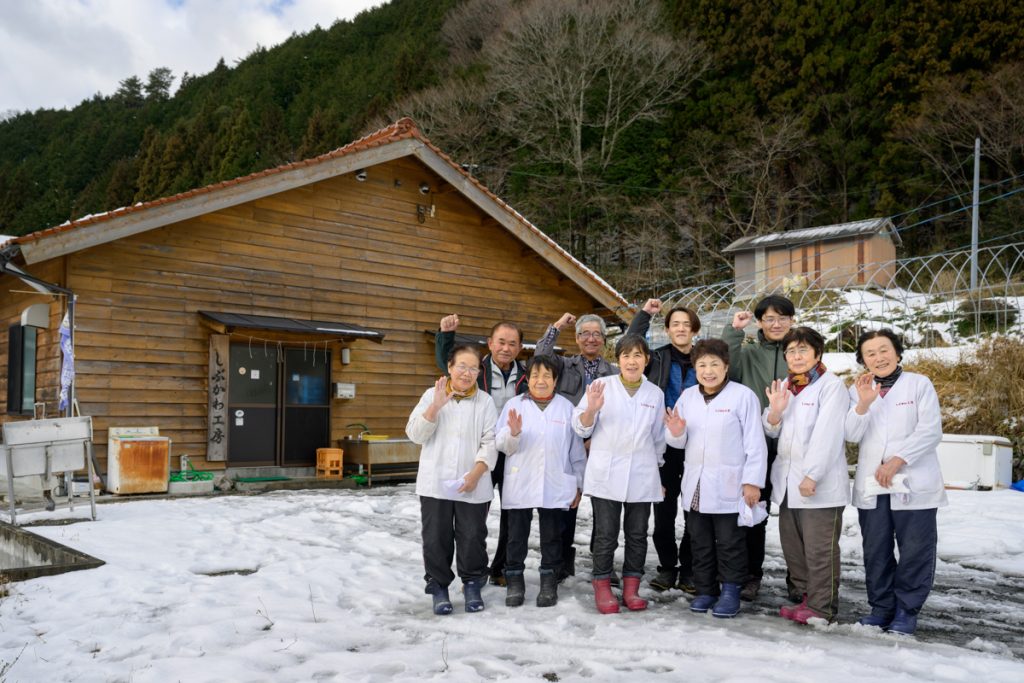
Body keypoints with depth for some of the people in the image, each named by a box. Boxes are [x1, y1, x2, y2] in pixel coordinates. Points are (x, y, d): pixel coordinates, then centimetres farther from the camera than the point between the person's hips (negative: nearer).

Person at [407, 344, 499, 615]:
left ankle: (472, 585, 24)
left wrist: (476, 474, -14)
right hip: (435, 484, 1)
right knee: (436, 538, 5)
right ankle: (439, 587, 20)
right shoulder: (431, 395, 4)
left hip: (473, 487, 0)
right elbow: (415, 434, -3)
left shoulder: (485, 401, 2)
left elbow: (491, 442, -3)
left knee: (472, 537, 5)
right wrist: (436, 406, -15)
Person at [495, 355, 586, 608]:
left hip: (555, 487, 0)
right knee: (517, 535, 7)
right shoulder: (514, 405, 1)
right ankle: (514, 581, 19)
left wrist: (578, 484, 7)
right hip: (520, 485, 0)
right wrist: (514, 433, -23)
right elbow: (503, 445, -2)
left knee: (552, 537, 9)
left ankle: (549, 583, 20)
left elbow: (576, 449, 7)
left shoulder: (566, 407, 4)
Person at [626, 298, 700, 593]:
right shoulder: (657, 358, 6)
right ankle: (667, 567, 18)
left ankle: (688, 569, 15)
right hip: (663, 444, 0)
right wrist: (644, 314, -5)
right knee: (663, 508, 5)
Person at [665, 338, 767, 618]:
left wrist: (752, 481, -12)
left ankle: (730, 591, 15)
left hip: (729, 487, -5)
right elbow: (679, 442, 14)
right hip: (695, 485, 6)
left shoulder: (743, 396, -8)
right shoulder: (687, 397, 9)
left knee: (730, 543, 4)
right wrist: (675, 433, -9)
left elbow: (755, 443, -8)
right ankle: (705, 590, 24)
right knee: (700, 543, 13)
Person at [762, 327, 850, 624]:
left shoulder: (832, 386, -7)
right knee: (793, 548, 13)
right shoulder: (783, 386, 14)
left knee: (820, 550, -3)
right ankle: (806, 598, 25)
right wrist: (774, 411, -7)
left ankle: (822, 608, 6)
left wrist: (811, 476, -20)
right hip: (787, 482, 7)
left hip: (821, 485, -7)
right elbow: (772, 431, 15)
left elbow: (826, 435, -14)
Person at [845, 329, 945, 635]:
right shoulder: (858, 390, 9)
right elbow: (852, 435, -2)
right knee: (875, 551, 8)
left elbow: (930, 431, -7)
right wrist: (863, 404, -18)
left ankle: (906, 611, 13)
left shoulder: (919, 384, 0)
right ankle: (881, 607, 21)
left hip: (914, 484, -3)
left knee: (915, 550, 0)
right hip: (871, 486, 3)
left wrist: (897, 460, -14)